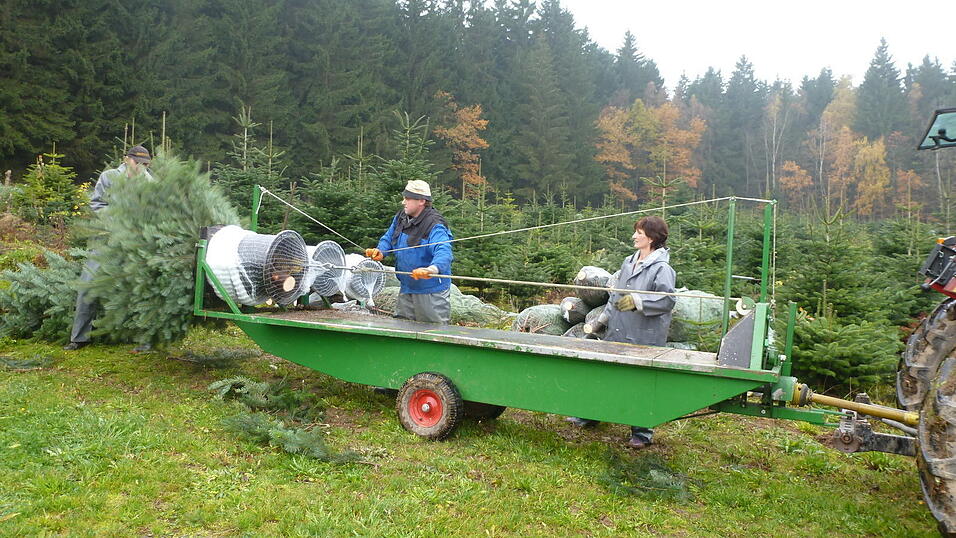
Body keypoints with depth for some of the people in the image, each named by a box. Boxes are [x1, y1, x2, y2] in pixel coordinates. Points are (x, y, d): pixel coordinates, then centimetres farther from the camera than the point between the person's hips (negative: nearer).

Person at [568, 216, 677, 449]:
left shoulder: (661, 268, -12)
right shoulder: (628, 262, 13)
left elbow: (668, 299, -22)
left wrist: (638, 301, -29)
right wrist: (604, 316, 22)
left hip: (645, 338, -8)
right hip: (617, 333, 8)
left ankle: (642, 432, 16)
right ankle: (589, 416, 33)